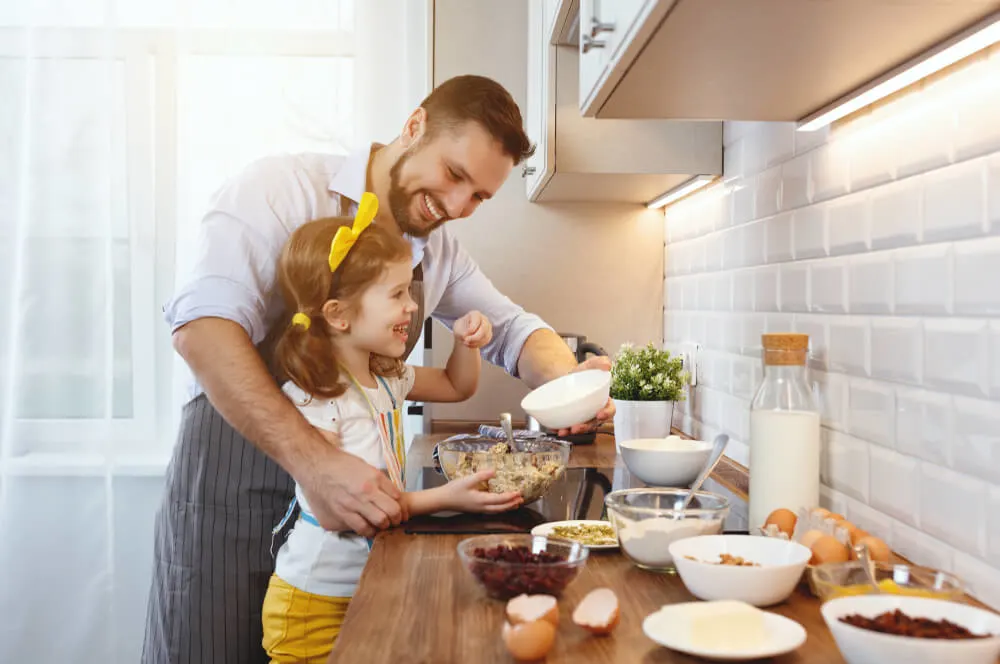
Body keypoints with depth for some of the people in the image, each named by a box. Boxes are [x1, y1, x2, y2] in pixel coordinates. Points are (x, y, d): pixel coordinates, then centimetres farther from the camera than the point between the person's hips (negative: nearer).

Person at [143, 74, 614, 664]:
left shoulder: (439, 251, 9)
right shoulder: (285, 188, -14)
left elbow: (512, 328, 12)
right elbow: (203, 326, -27)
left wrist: (568, 378, -13)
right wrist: (314, 460, -38)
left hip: (344, 502, 6)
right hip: (230, 489, -5)